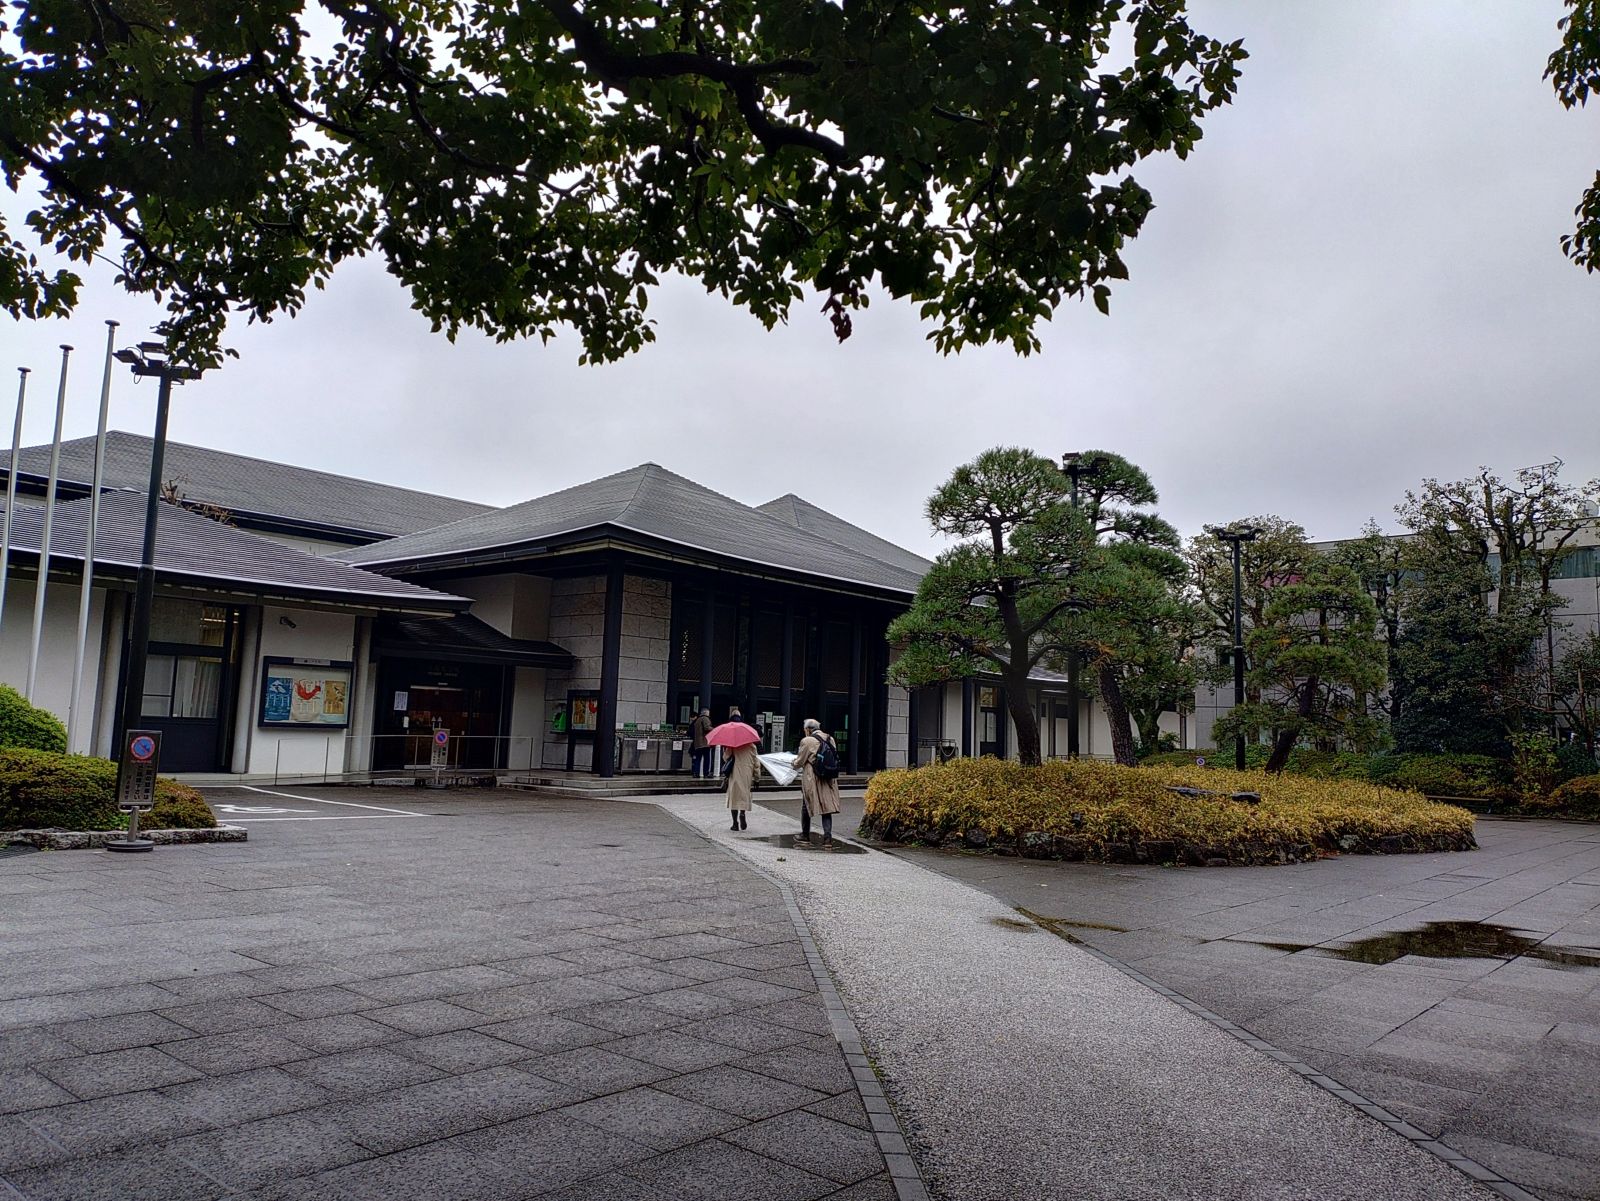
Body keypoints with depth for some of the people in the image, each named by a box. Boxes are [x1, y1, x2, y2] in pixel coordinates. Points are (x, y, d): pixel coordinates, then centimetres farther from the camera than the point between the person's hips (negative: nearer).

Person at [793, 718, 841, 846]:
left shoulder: (807, 741, -10)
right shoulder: (831, 739, 6)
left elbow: (799, 762, -4)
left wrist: (794, 765, 19)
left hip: (811, 780, -4)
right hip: (829, 780, 4)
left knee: (806, 806, 13)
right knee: (827, 807, 4)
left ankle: (805, 835, 24)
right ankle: (828, 836, -8)